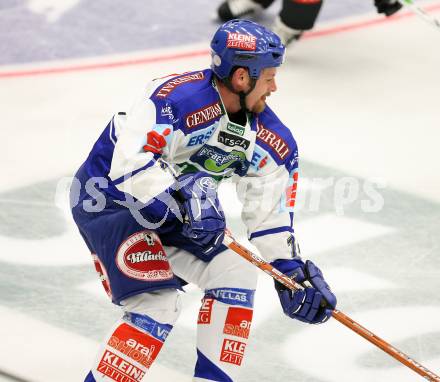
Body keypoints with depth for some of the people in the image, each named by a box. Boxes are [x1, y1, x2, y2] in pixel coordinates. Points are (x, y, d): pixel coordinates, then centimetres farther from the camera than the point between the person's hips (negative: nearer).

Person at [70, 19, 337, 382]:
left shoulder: (268, 138, -5)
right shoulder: (175, 97, -30)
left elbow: (269, 209, 3)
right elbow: (130, 164, -36)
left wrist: (292, 270, -1)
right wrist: (182, 205, -38)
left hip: (186, 205, 8)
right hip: (109, 197, -8)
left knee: (236, 273, -1)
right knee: (158, 305, -20)